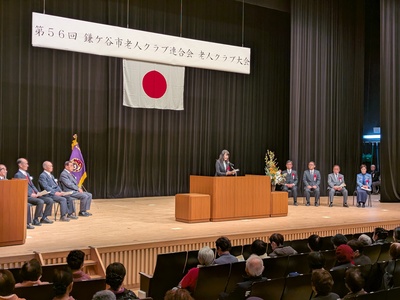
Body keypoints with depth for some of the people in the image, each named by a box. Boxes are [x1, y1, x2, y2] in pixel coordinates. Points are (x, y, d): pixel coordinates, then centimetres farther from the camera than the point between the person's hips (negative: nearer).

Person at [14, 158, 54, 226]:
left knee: (50, 200, -5)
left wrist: (37, 193, 4)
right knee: (40, 201, -31)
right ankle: (35, 220, -17)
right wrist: (30, 194, -20)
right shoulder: (18, 175, -7)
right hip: (26, 196, -9)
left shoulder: (27, 174, 22)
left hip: (34, 195, 9)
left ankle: (44, 218, 2)